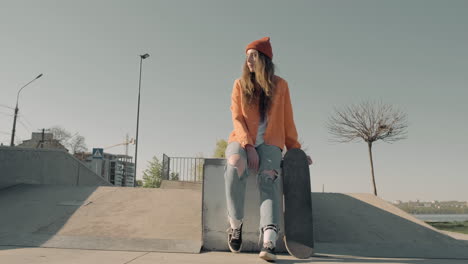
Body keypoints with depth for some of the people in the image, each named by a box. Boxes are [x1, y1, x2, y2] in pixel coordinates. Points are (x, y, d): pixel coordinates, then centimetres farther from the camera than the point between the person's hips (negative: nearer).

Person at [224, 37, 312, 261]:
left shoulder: (280, 85, 9)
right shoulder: (240, 84, 7)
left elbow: (287, 120, 12)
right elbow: (237, 118, -2)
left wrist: (295, 149, 9)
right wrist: (248, 145, -17)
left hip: (269, 143, 0)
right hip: (242, 140, 0)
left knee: (268, 177, -30)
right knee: (235, 164, -35)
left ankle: (269, 242, -44)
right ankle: (235, 224, -20)